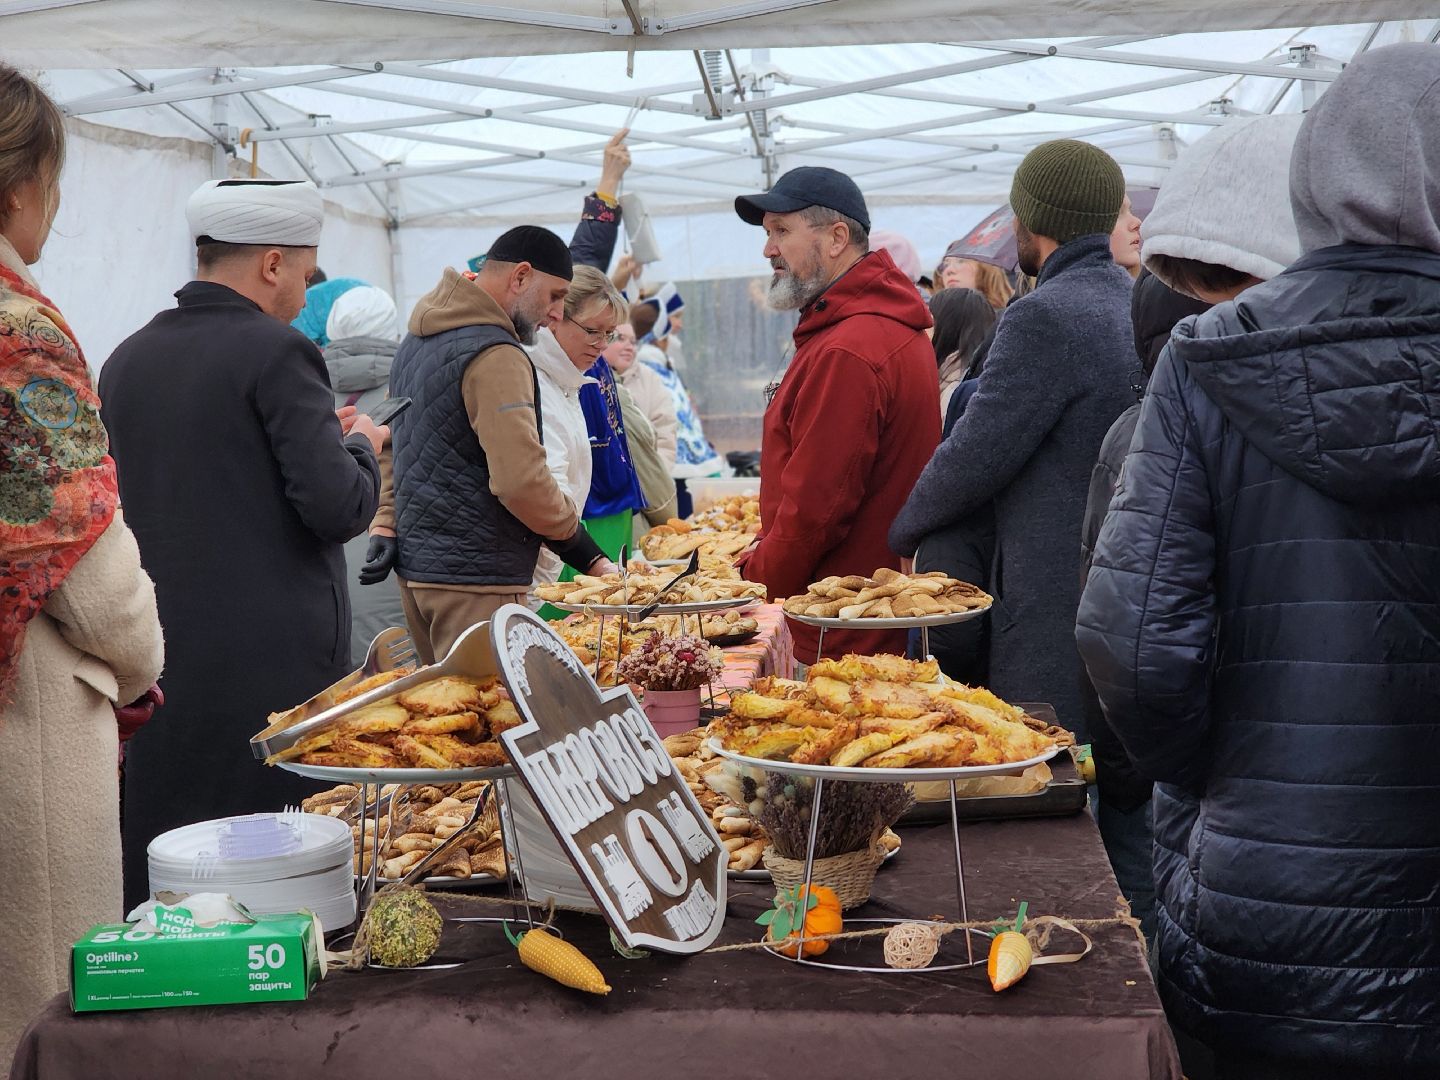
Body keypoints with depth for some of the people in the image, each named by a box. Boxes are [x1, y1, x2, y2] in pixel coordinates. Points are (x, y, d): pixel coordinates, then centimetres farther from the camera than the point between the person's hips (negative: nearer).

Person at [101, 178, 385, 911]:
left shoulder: (125, 361, 9)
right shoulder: (277, 353, -11)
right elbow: (338, 508, -15)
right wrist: (359, 444, 6)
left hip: (158, 662, 6)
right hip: (274, 666, -6)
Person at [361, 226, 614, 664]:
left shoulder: (417, 340, 14)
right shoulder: (497, 357, -17)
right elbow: (520, 481, -24)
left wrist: (385, 523, 15)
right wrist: (583, 549, -12)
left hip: (415, 564, 10)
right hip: (472, 579, -10)